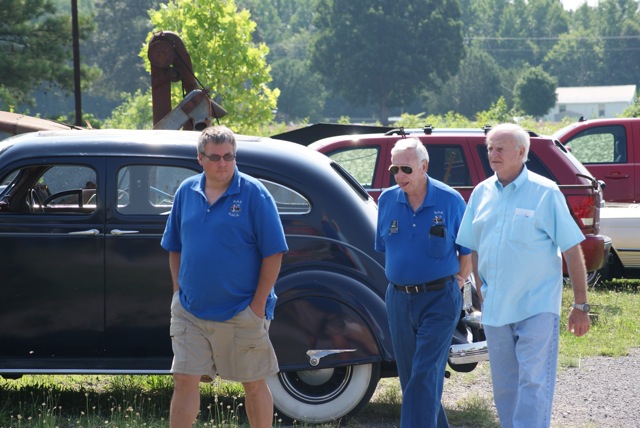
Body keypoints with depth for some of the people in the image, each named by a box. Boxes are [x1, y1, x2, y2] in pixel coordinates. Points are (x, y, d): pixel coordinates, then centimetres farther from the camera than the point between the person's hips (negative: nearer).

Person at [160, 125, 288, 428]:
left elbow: (273, 253, -9)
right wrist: (179, 292, 7)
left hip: (242, 313, -3)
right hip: (190, 310, 4)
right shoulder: (186, 192, 5)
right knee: (185, 380, 2)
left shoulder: (254, 193, -9)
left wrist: (258, 304, -12)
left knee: (254, 384, 8)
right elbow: (174, 248, 15)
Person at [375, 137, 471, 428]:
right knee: (409, 377, 12)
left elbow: (467, 250, 2)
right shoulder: (387, 200, 3)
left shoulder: (450, 201, -7)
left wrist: (459, 282, -1)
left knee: (424, 377, -12)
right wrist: (400, 276, 12)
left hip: (439, 298, -5)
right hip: (399, 300, 5)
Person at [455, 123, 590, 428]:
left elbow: (572, 251, -5)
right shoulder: (481, 193, 7)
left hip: (537, 307, -5)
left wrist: (581, 306, -7)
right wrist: (481, 296, 12)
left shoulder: (545, 193, -7)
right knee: (504, 389, 11)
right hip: (495, 309, 5)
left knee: (534, 383, -9)